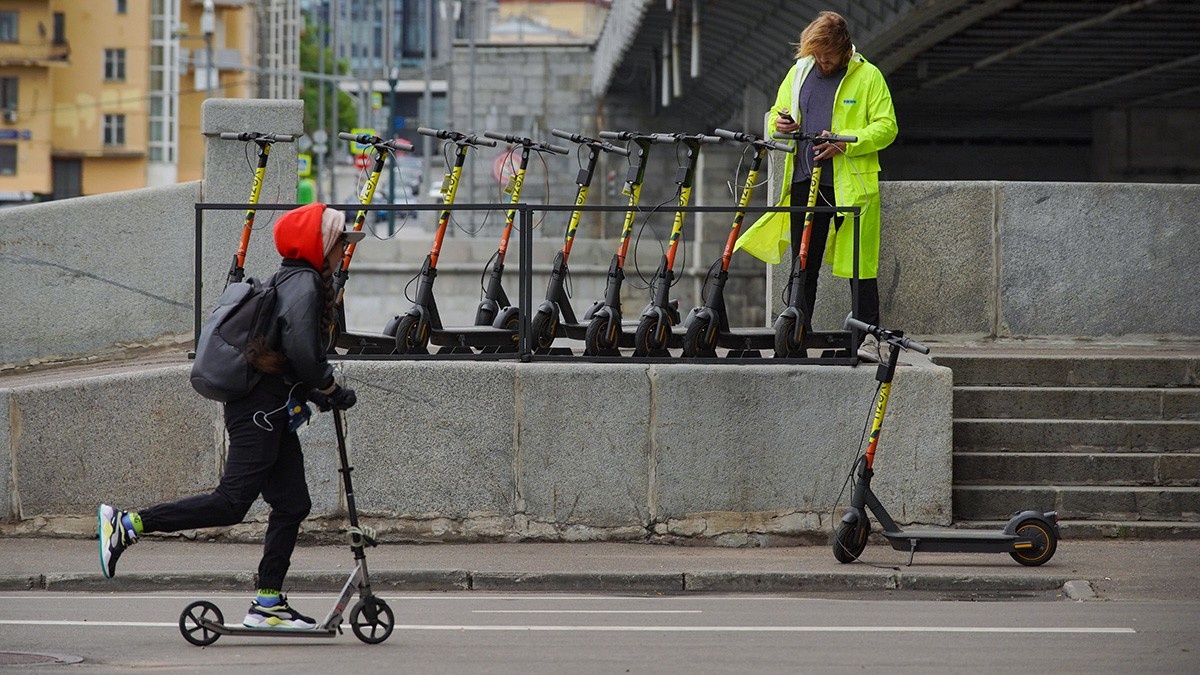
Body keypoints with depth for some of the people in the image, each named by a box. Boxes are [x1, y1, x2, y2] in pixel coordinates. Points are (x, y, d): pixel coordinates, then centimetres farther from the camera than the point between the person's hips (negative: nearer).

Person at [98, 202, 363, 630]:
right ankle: (126, 525, -8)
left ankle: (267, 604, 8)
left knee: (292, 504, 8)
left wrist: (320, 391, 11)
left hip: (271, 414, 11)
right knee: (233, 501, -12)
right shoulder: (304, 284, -13)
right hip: (261, 410, -11)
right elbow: (301, 349, -25)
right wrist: (330, 390, -11)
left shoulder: (294, 281, 19)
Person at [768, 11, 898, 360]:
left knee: (859, 263, -4)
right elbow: (777, 114, 23)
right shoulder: (799, 72, 13)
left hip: (851, 184, -4)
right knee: (804, 263, 7)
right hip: (804, 180, 4)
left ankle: (868, 336, 0)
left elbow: (886, 127, -5)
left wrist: (844, 143, -18)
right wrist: (781, 124, -2)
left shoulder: (867, 76, -1)